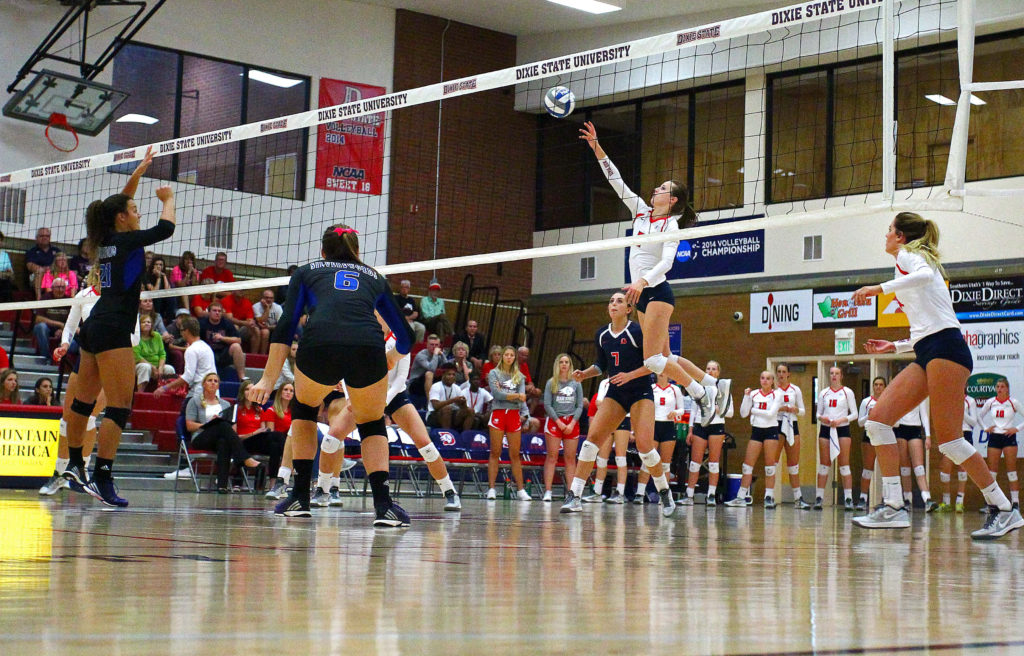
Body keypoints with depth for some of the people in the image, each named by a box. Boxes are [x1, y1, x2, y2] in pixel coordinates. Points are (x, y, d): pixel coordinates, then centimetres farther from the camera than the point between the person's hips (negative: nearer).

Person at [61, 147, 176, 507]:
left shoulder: (103, 240, 12)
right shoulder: (125, 241, -10)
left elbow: (117, 205, 27)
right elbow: (165, 228, -11)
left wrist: (138, 172, 29)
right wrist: (168, 199, 7)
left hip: (93, 328, 9)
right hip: (113, 331, -9)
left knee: (84, 399, 17)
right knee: (120, 406, -11)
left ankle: (74, 464, 27)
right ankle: (102, 478, -17)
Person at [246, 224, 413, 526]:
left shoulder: (306, 271, 28)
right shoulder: (374, 277, 33)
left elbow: (286, 326, 14)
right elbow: (404, 336, 36)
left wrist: (269, 379, 12)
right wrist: (393, 358, 58)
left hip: (318, 345, -1)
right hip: (368, 349, 1)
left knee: (304, 407, 31)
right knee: (372, 423, 25)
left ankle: (300, 497, 26)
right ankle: (383, 504, 5)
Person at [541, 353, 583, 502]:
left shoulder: (576, 383, 9)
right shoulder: (551, 383, 5)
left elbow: (580, 406, 6)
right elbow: (547, 405, -1)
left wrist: (572, 423, -6)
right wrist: (559, 422, -9)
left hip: (572, 422, 2)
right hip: (554, 421, -2)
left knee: (571, 458, 0)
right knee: (552, 457, -6)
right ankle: (548, 491, -8)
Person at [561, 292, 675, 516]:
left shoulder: (637, 332, -11)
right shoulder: (601, 335, 7)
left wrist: (630, 375, -22)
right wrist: (584, 374, 2)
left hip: (641, 392, -5)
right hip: (615, 393, 5)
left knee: (644, 445, -16)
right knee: (592, 438, -10)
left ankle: (665, 494, 7)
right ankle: (574, 497, -11)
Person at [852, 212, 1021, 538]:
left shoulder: (907, 255, 4)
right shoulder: (915, 261, 28)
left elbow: (925, 275, -23)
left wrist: (879, 288, -19)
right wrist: (894, 347, 31)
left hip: (944, 348, -9)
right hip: (927, 354, 9)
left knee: (947, 437, -13)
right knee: (878, 418, -2)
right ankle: (893, 506, -8)